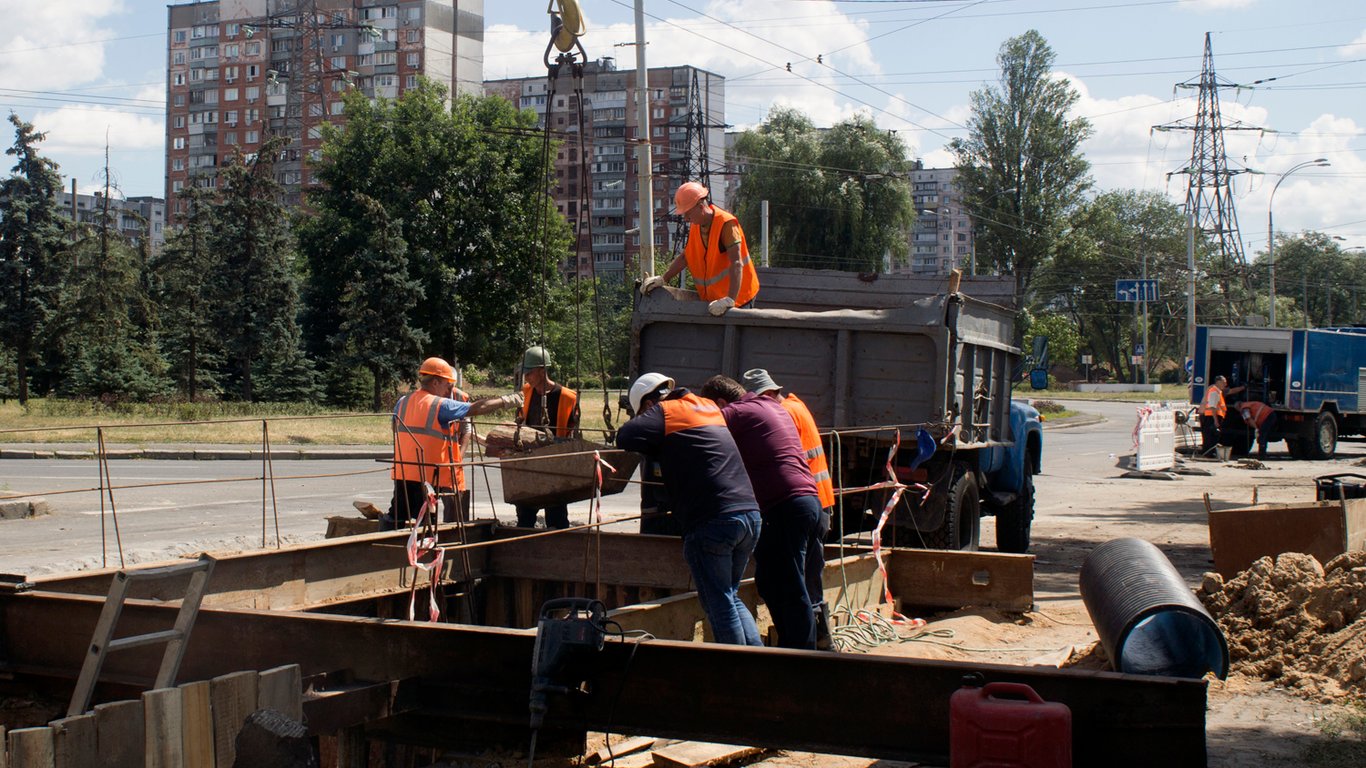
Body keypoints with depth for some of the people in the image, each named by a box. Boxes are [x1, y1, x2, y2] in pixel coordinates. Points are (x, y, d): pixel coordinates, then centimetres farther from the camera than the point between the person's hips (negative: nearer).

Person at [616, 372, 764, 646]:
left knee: (719, 603, 3)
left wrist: (658, 449, 9)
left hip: (712, 521, -7)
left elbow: (625, 437, -9)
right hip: (751, 513, 7)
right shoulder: (713, 408, 23)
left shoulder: (665, 411, 2)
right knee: (730, 597, 19)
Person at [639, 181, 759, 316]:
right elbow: (685, 257, 16)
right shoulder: (695, 225, 5)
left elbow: (736, 264, -27)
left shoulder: (726, 224, -20)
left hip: (737, 297, -7)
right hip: (711, 298, 7)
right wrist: (662, 279, 7)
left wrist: (729, 300, -36)